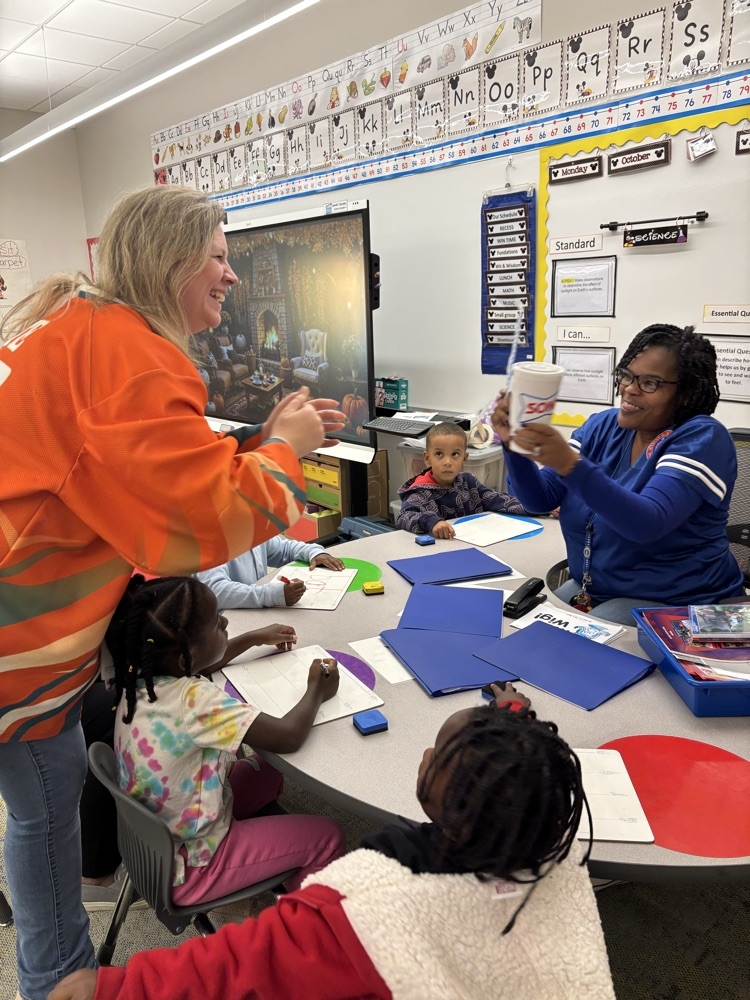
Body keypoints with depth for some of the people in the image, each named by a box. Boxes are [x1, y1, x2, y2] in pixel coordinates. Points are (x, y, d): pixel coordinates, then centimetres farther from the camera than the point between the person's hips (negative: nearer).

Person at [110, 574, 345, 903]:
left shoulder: (143, 676, -12)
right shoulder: (195, 701, -36)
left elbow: (195, 666, 13)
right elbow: (288, 736, -32)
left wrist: (255, 637, 17)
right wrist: (317, 690, -13)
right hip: (184, 868, -7)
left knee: (267, 771, 21)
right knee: (327, 837, 2)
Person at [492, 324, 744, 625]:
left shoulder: (702, 438, -15)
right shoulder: (603, 426, 2)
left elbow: (648, 523, -31)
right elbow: (540, 499, -2)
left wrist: (571, 465, -41)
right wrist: (513, 442, -20)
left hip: (670, 604, -6)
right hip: (592, 589, 6)